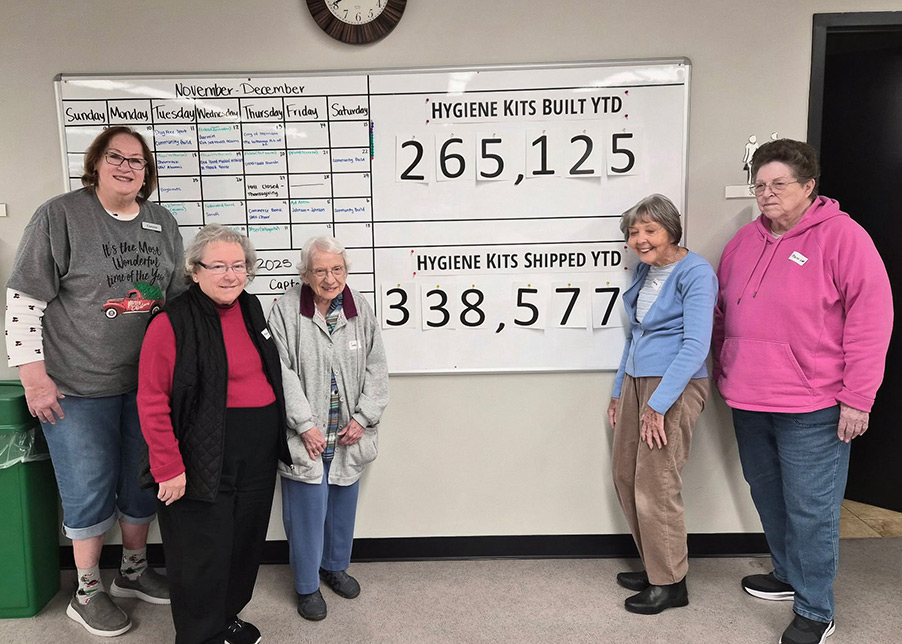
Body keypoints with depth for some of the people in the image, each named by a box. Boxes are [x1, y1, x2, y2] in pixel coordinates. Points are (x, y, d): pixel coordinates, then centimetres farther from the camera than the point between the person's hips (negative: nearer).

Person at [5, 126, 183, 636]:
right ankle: (88, 592, 27)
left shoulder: (163, 225, 6)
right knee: (89, 489, 7)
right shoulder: (61, 216, -8)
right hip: (78, 387, -4)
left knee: (144, 481, 15)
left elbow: (180, 300, 14)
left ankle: (134, 569, 37)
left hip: (147, 383, 5)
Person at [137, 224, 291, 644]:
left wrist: (277, 437, 17)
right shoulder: (172, 323, -13)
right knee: (203, 550, 4)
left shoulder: (252, 309, 8)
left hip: (259, 454, 7)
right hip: (205, 459, -7)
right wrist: (169, 468, -16)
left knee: (246, 539, 18)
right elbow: (152, 402, -15)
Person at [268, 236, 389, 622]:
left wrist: (363, 418, -6)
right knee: (308, 510, 3)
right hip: (305, 437, -4)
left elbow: (375, 368, 2)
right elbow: (282, 373, -13)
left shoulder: (359, 308, 0)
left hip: (348, 435, 4)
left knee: (343, 506, 18)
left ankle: (335, 566, 42)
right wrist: (305, 425, -17)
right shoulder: (286, 310, -11)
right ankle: (307, 585, 24)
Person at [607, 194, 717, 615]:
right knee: (625, 475, 12)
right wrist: (619, 391, 21)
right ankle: (654, 565, 29)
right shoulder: (644, 271, 12)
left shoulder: (695, 273, -13)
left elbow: (696, 345, -20)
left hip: (675, 385, -8)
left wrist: (657, 404, -22)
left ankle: (670, 583, 15)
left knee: (655, 485, -3)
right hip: (636, 380, 8)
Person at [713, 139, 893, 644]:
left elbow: (871, 318, -12)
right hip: (748, 402, 6)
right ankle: (787, 575, 39)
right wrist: (724, 373, 17)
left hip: (811, 410, -6)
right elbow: (724, 313, 19)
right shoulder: (745, 241, 10)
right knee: (768, 496, 19)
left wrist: (856, 399, -13)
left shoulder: (842, 236, -8)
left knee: (810, 509, 1)